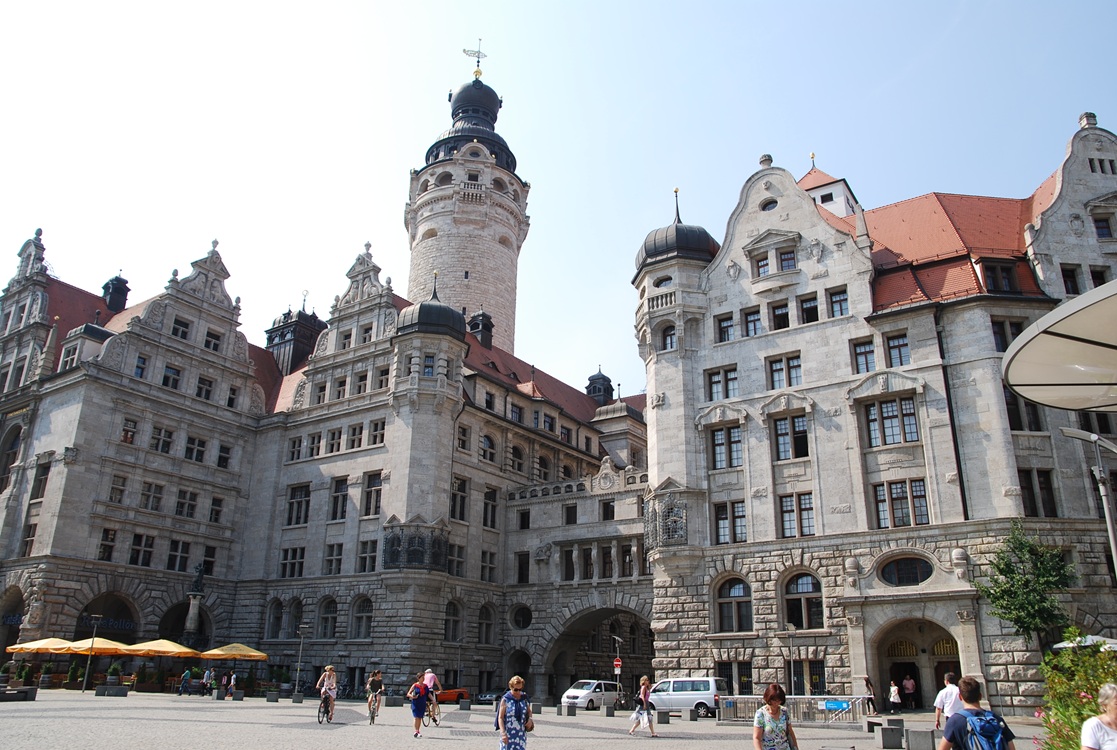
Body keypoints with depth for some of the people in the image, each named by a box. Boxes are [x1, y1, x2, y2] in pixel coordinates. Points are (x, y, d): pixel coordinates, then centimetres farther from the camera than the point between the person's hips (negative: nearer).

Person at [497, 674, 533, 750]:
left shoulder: (524, 698, 5)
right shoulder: (505, 699, -7)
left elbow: (529, 711, 21)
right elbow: (500, 718, -8)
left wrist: (530, 718, -1)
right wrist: (503, 733, -18)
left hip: (521, 734, 3)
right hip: (508, 734, -3)